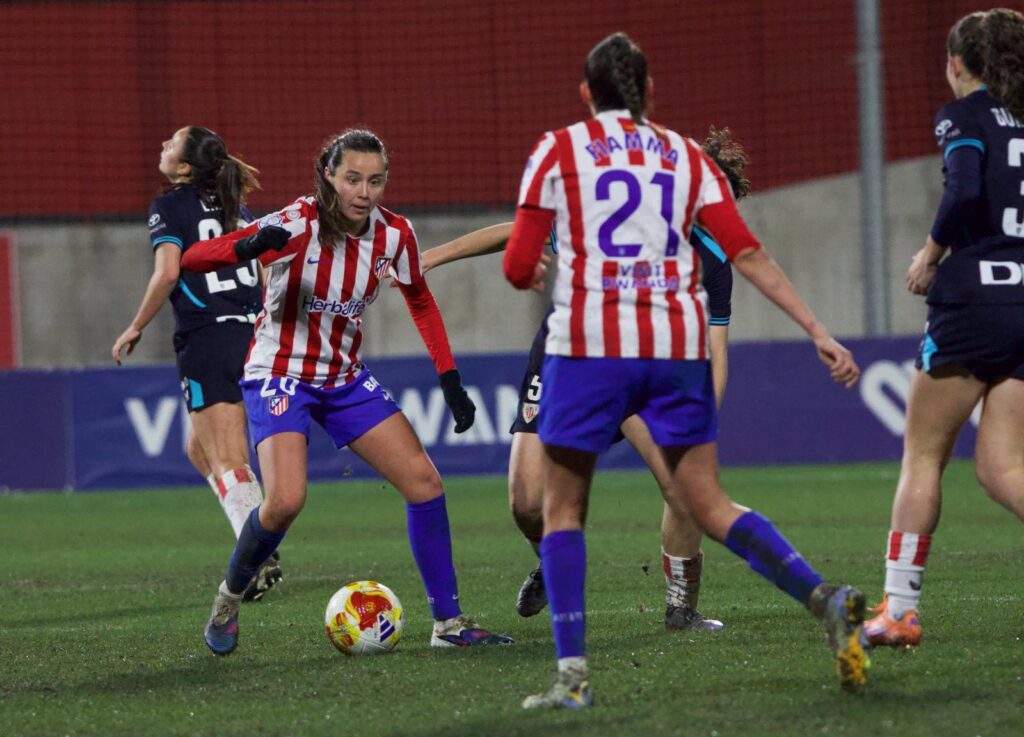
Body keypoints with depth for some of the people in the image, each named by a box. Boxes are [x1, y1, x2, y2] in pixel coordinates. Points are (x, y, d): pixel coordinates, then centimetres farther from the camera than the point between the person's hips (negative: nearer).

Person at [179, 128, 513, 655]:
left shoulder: (394, 234, -7)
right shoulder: (298, 225, -22)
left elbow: (420, 301, 13)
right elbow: (192, 258, -28)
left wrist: (449, 378, 6)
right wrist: (248, 247, -48)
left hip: (345, 378, 5)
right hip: (280, 376, -5)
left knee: (423, 481, -5)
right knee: (286, 501, -24)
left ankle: (448, 622, 6)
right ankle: (228, 598, 5)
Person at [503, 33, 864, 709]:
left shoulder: (558, 152, 5)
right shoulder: (686, 157, 13)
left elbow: (519, 269, 4)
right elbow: (749, 255, 5)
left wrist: (560, 268, 28)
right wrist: (820, 334, 4)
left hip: (590, 345, -3)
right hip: (677, 346, 3)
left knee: (563, 508, 10)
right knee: (709, 504, 10)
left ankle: (573, 672, -2)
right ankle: (825, 598, -11)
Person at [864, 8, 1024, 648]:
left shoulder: (965, 116, -2)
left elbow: (965, 190, -20)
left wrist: (932, 253, -4)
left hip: (972, 305, -6)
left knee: (923, 455, 6)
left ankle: (899, 609, 5)